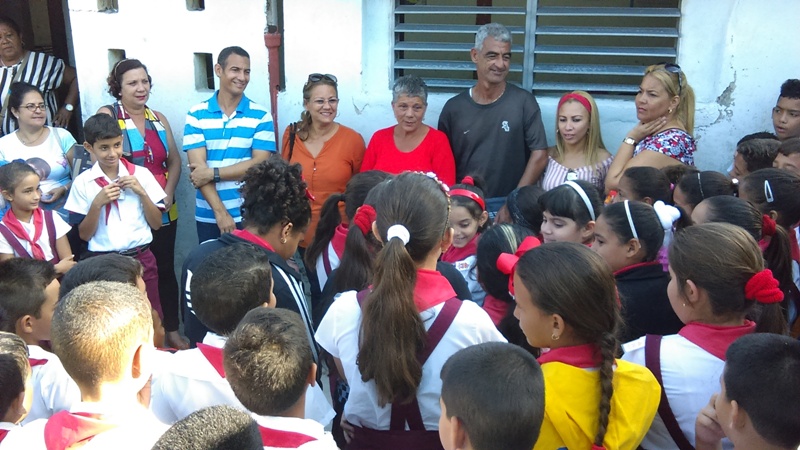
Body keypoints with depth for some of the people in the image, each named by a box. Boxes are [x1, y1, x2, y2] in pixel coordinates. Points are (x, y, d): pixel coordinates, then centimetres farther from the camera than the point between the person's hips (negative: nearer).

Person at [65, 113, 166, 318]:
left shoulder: (141, 174, 0)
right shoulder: (83, 182, -1)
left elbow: (156, 224, 2)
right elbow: (84, 235, 0)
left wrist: (141, 192, -11)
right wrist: (97, 203, -13)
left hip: (141, 257, 0)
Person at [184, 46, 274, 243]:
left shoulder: (261, 116, 0)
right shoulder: (196, 115, 1)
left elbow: (260, 164, -8)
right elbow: (198, 167, -7)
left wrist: (213, 173, -13)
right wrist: (220, 212, -15)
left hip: (250, 216, 0)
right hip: (208, 216, 1)